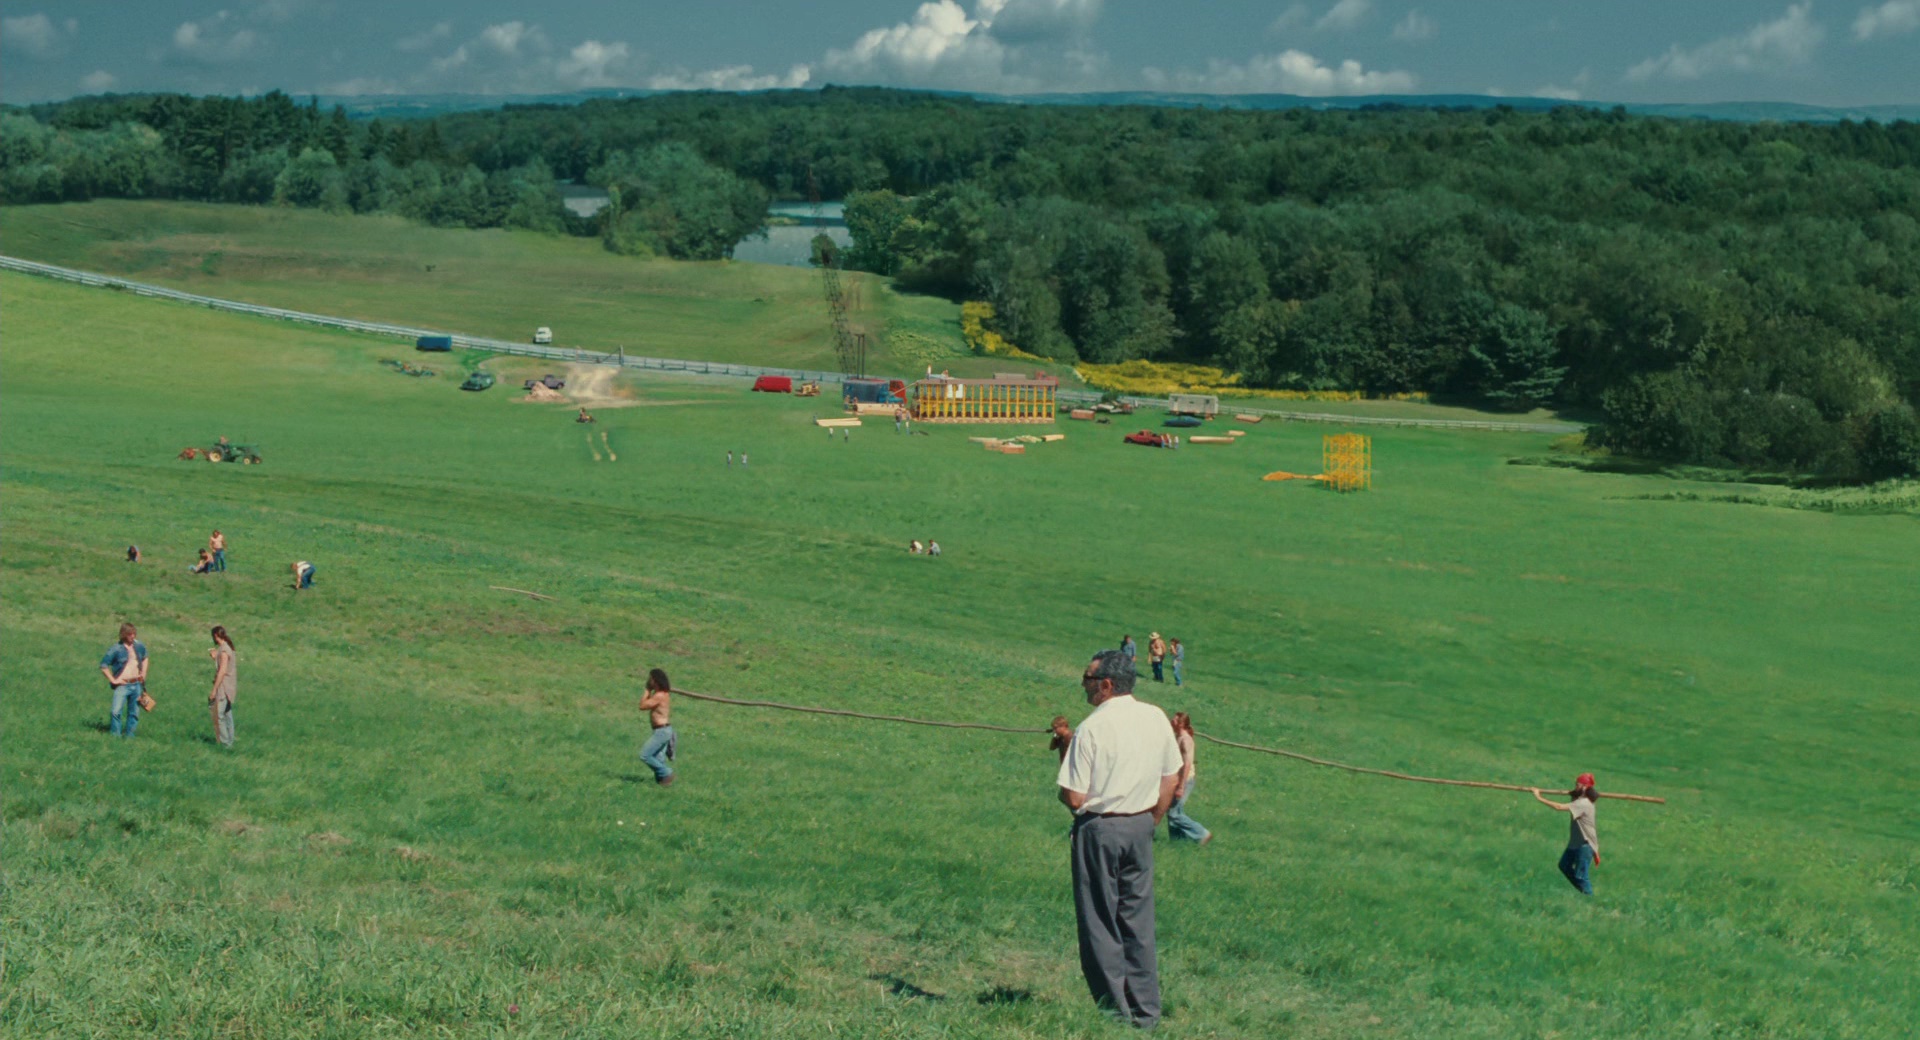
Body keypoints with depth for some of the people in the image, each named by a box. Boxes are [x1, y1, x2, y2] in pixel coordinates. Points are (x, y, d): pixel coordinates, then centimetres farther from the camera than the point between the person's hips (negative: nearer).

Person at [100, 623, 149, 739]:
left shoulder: (139, 646, 3)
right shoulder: (117, 649, -11)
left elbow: (144, 658, 25)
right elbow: (103, 666, -7)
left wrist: (143, 674, 13)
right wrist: (112, 680, -11)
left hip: (137, 685, 5)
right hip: (122, 685, -5)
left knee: (134, 713, 9)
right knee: (116, 711, -17)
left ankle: (129, 736, 18)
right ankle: (115, 736, -11)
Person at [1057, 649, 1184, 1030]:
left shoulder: (1092, 729, -17)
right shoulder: (1157, 719, 2)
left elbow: (1074, 798, -17)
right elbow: (1171, 781, 9)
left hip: (1099, 830, -6)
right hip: (1140, 827, 6)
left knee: (1100, 924, 5)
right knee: (1138, 922, 12)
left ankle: (1115, 1010, 7)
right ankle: (1146, 1010, 16)